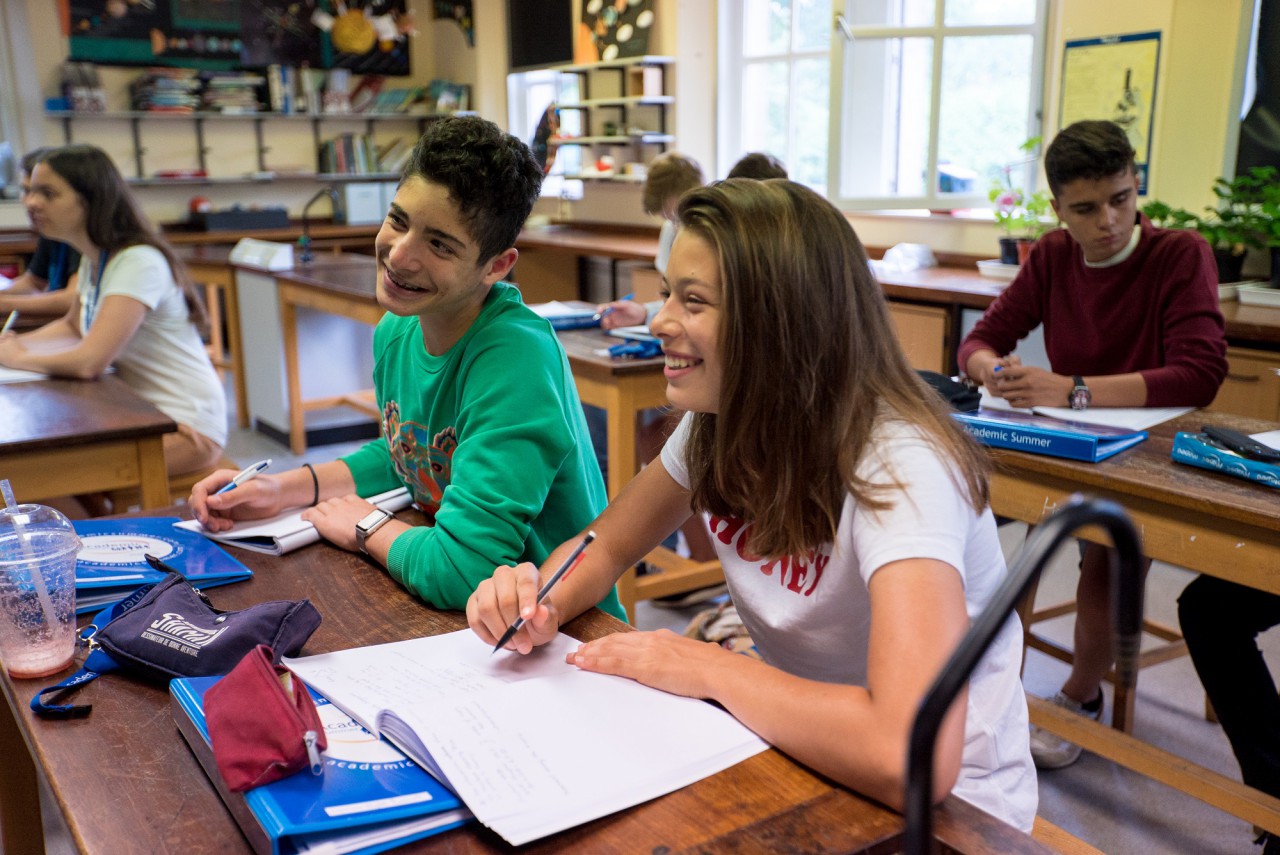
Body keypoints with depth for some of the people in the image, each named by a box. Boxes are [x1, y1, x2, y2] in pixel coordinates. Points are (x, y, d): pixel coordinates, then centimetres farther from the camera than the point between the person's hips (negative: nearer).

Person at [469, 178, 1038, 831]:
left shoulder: (897, 466, -30)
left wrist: (708, 668, -26)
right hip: (798, 757, 6)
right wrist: (541, 606, -17)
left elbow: (912, 758, -40)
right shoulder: (718, 424, -7)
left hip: (943, 802, -6)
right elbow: (604, 548, 6)